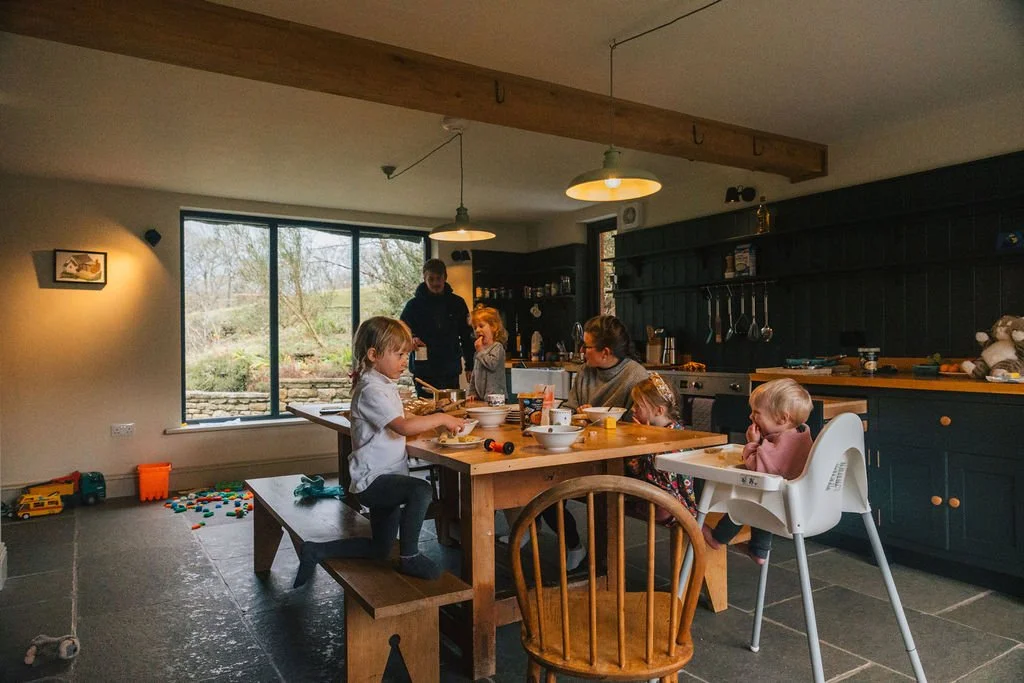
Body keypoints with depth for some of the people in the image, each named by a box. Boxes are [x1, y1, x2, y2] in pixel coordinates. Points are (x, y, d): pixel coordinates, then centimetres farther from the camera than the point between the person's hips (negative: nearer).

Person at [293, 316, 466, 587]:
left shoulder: (386, 386, 13)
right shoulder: (371, 390, -19)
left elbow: (400, 424, 21)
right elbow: (404, 427, -31)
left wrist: (433, 422, 7)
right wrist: (440, 418, -21)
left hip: (385, 477, 10)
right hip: (371, 480, -10)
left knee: (380, 549, 17)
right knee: (421, 490, -34)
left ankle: (315, 551, 26)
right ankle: (409, 557, -17)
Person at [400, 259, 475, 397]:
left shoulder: (457, 303, 8)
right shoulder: (414, 305, 4)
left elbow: (467, 336, 12)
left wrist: (470, 367, 8)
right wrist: (411, 339, -16)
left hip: (451, 372, 1)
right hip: (424, 373, -1)